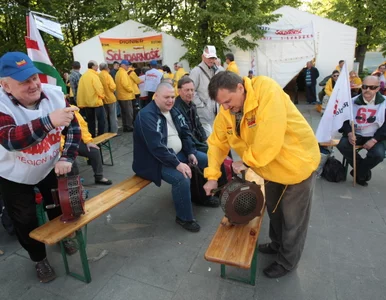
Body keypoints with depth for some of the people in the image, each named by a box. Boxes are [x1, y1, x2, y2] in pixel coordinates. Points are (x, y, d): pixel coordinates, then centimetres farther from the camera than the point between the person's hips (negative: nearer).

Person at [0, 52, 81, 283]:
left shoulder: (54, 94, -17)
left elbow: (73, 128, -11)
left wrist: (67, 158, -23)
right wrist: (49, 121, -59)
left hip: (50, 168, 3)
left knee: (60, 207, 19)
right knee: (25, 221, 12)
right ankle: (39, 259, 38)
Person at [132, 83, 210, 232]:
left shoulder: (173, 111, 7)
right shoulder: (146, 115, -21)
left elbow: (185, 133, 14)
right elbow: (156, 147, -31)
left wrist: (191, 152, -1)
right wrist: (177, 164, -32)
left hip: (179, 153, 9)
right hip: (155, 160, -9)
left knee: (206, 160, 7)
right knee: (182, 178, -32)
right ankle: (184, 218, -9)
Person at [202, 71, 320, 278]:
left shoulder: (267, 92, -33)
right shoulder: (226, 111, -11)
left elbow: (270, 139, -38)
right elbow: (217, 142, -3)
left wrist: (246, 162, -24)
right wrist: (212, 176, -9)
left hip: (297, 163, -6)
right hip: (272, 167, 7)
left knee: (292, 219, 11)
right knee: (273, 209, 25)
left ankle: (287, 261, 34)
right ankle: (277, 244, 51)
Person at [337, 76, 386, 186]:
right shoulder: (353, 101, 1)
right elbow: (345, 120, 3)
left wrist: (374, 140, -18)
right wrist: (349, 133, -18)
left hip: (374, 137, -2)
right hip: (356, 134, 2)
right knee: (341, 144, -26)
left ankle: (359, 173, 1)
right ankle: (364, 172, -7)